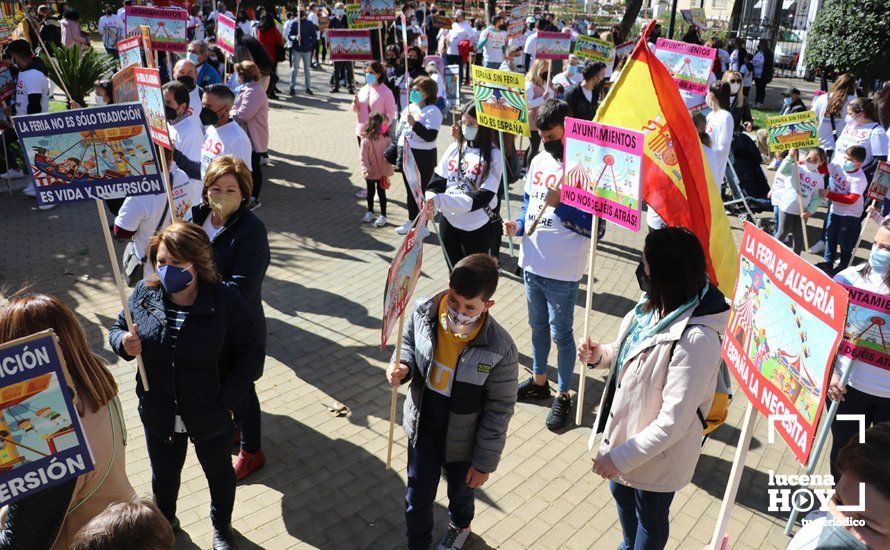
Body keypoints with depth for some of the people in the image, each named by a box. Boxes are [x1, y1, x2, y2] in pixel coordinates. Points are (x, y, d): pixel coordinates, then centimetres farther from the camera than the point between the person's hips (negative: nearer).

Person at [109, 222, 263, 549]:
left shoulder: (225, 301, -22)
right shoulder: (144, 294, -11)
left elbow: (251, 351, -16)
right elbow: (118, 329, 6)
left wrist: (227, 398, -20)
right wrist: (124, 343, -18)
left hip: (209, 415, -3)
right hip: (159, 414, 3)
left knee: (218, 472, 23)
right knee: (163, 473, 27)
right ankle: (165, 520, 59)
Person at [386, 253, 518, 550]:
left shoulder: (500, 350, -32)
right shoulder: (423, 312, -23)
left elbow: (499, 411, -19)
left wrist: (485, 462, -10)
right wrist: (401, 367, -21)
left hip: (462, 439, -2)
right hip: (422, 427, 2)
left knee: (461, 490, 29)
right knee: (417, 496, 20)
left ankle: (460, 526, 65)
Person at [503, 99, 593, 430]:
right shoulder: (539, 161, 5)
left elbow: (593, 226, -19)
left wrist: (559, 204, -27)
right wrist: (518, 226, -2)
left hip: (562, 271, -7)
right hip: (532, 263, 7)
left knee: (561, 333, 7)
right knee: (537, 326, 22)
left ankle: (562, 394, 25)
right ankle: (539, 380, 41)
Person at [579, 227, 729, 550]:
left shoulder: (696, 340, -35)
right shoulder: (653, 305, -10)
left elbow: (673, 423, -32)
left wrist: (620, 457, -25)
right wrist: (600, 355, -11)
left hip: (659, 452, -8)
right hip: (626, 430, 8)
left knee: (650, 518, 21)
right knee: (622, 494, 32)